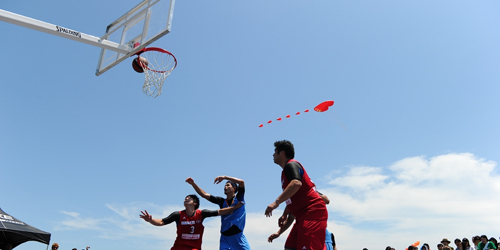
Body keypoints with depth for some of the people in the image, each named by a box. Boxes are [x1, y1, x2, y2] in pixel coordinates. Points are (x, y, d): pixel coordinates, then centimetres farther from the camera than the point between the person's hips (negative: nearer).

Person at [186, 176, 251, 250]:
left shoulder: (239, 198, 2)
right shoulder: (222, 201, 10)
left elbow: (241, 182, -14)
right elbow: (204, 195, 6)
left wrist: (225, 177, -17)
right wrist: (193, 184, -1)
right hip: (225, 238, 2)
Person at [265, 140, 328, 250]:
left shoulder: (291, 165, -8)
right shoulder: (287, 169, 22)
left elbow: (296, 183, -30)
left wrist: (276, 202, -31)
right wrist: (284, 215, 33)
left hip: (312, 213, -10)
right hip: (303, 216, 10)